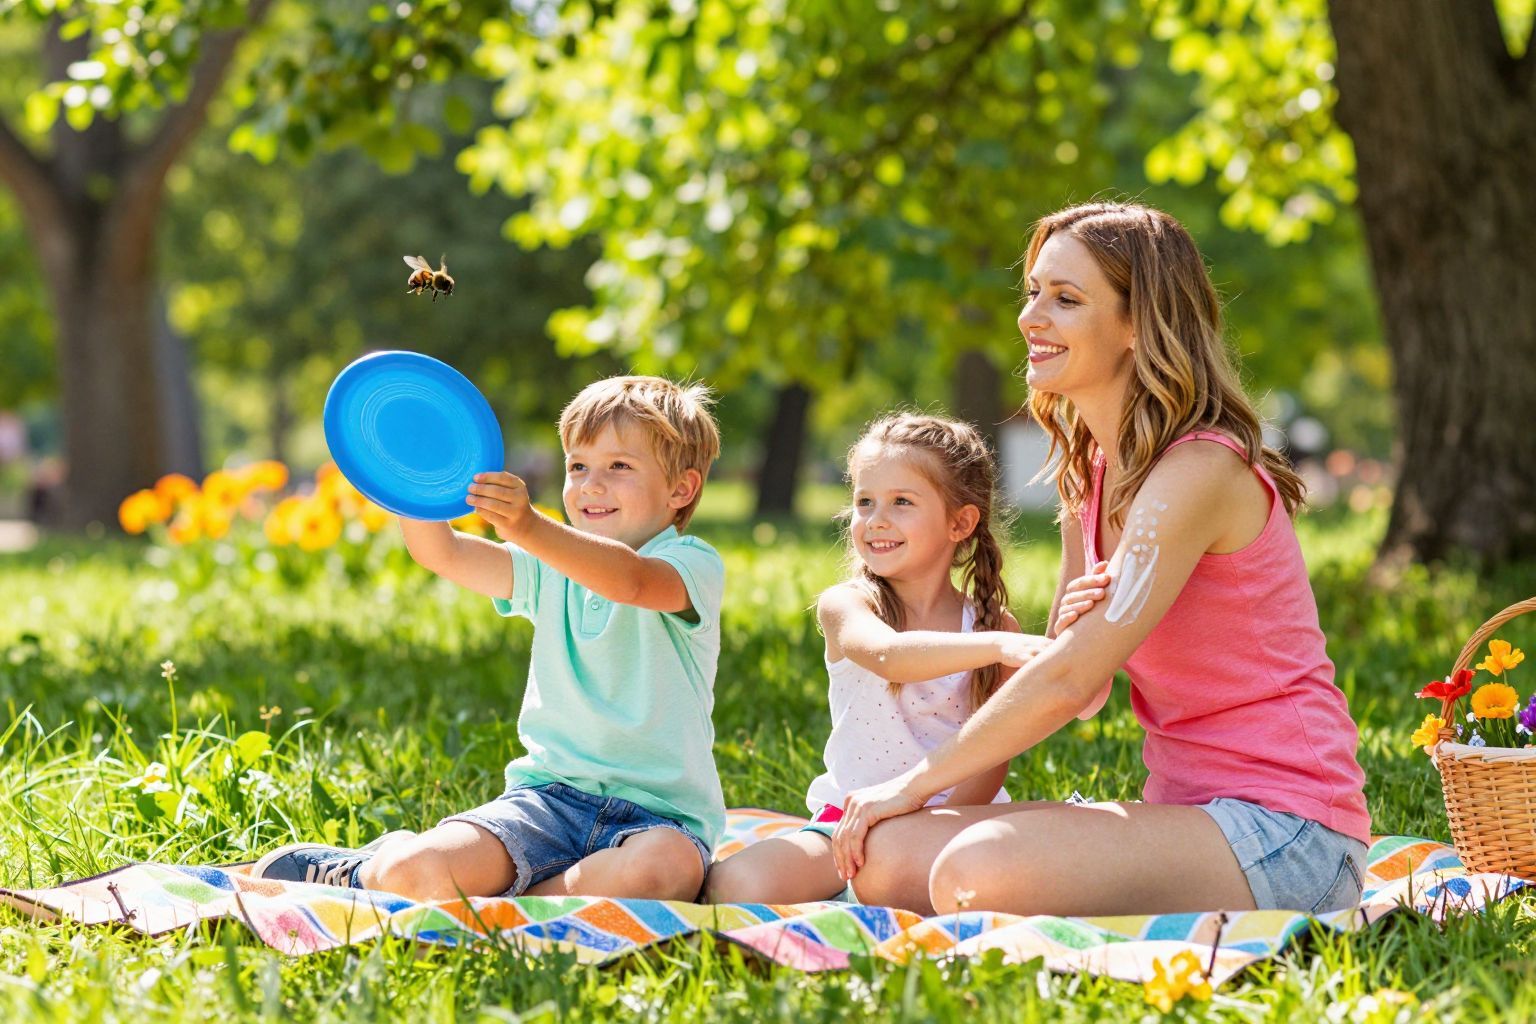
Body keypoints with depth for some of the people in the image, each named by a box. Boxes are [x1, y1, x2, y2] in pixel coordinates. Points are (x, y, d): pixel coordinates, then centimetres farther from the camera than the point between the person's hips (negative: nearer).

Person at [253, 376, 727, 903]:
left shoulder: (693, 566, -4)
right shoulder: (554, 567, 16)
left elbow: (629, 580, -27)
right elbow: (443, 553, 5)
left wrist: (529, 528, -43)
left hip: (657, 815, -3)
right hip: (548, 795, 3)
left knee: (667, 866, -40)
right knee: (414, 871, -23)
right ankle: (362, 875, 11)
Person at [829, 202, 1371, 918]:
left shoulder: (1203, 470, -15)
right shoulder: (1090, 471, 14)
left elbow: (1071, 678, -19)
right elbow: (1076, 682, 13)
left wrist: (916, 784, -10)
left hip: (1284, 833, -8)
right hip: (1187, 810, 8)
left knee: (979, 875, -30)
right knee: (887, 855, -10)